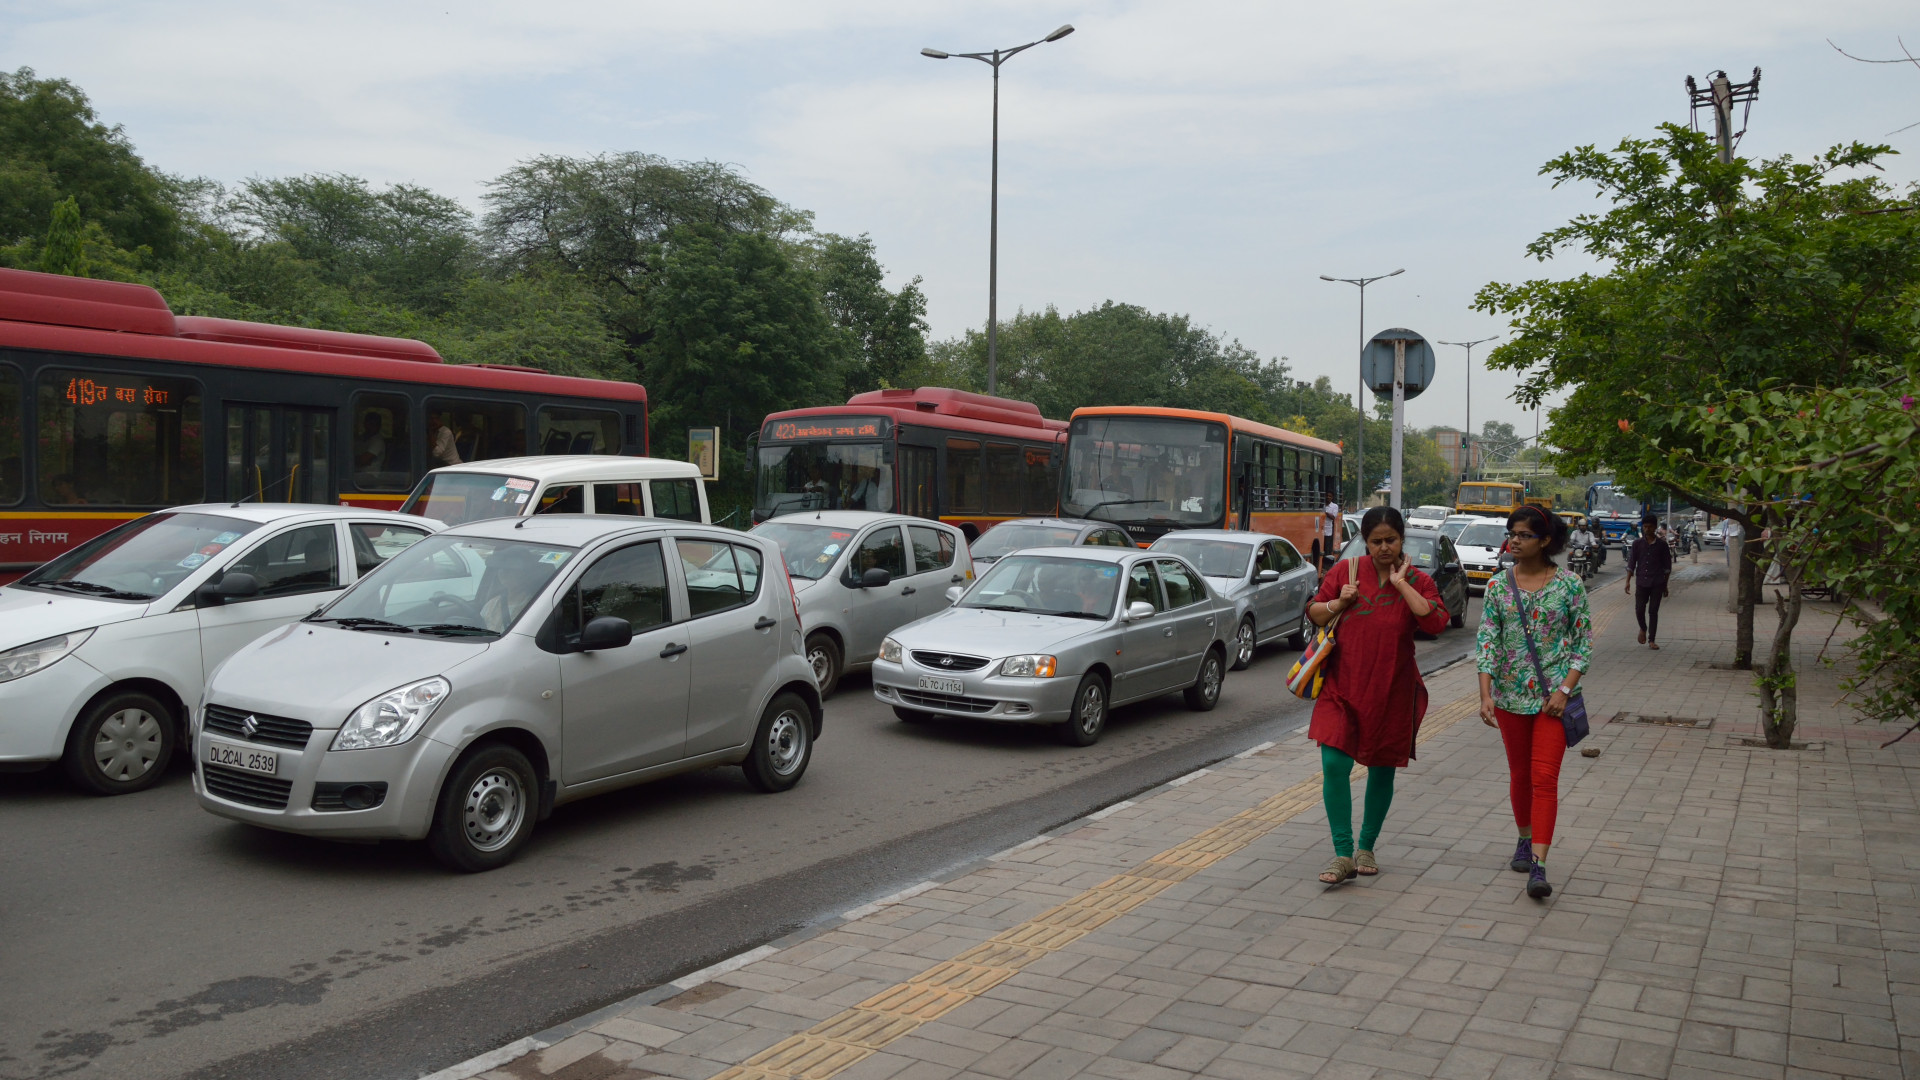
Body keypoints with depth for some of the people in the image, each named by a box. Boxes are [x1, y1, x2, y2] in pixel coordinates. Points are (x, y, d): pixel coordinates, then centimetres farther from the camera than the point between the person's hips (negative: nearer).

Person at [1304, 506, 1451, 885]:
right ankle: (1343, 854, -4)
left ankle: (1366, 848, 29)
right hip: (1343, 685, 0)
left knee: (1382, 770, 11)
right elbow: (1313, 612, 12)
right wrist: (1338, 603, -8)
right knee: (1334, 765, -12)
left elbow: (1436, 621, -18)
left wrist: (1401, 584, -16)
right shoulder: (1345, 570, 3)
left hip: (1392, 690, 0)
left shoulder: (1418, 581, 0)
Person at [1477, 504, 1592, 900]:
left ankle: (1538, 865, -12)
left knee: (1544, 778, -9)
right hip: (1510, 695, 3)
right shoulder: (1498, 586, 1)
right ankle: (1526, 839, 36)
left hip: (1553, 696, -3)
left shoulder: (1569, 584, -4)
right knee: (1519, 774, 15)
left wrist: (1565, 690, -12)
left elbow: (1584, 643, -2)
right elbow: (1487, 642, -2)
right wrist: (1485, 695, -11)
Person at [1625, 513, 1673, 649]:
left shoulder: (1661, 544, 1)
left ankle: (1651, 640, 6)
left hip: (1657, 583, -1)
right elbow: (1631, 563, 5)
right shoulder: (1637, 544, 3)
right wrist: (1628, 581, -3)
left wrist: (1665, 585, 6)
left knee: (1653, 611, 0)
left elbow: (1667, 566, 6)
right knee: (1639, 610, -2)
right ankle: (1643, 629, 28)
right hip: (1642, 581, 1)